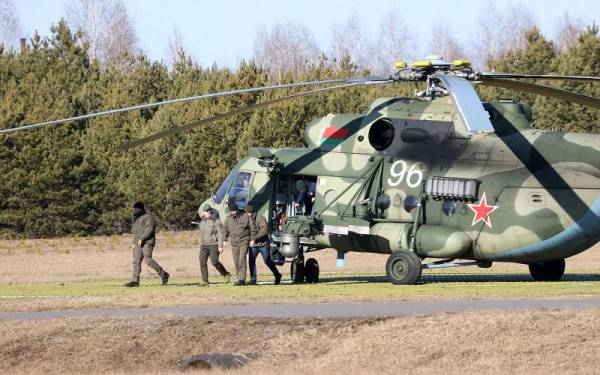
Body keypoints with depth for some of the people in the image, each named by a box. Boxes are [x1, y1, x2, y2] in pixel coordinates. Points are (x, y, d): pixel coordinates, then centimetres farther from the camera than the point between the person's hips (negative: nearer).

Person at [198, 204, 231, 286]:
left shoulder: (216, 221, -4)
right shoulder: (202, 223, 15)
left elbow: (220, 234, -9)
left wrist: (220, 246, -18)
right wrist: (201, 248, 22)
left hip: (214, 245, -6)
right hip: (204, 245, 6)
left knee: (214, 262, -19)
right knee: (202, 262, -8)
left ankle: (226, 274, 1)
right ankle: (204, 281, -6)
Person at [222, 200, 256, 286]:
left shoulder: (245, 217, -5)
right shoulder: (228, 218, 6)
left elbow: (252, 228, 0)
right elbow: (225, 229, 15)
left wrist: (252, 239, -4)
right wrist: (224, 240, 8)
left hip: (244, 242, -5)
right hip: (234, 243, 5)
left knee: (242, 260, -16)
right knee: (236, 262, 5)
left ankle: (241, 279, -19)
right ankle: (240, 279, 13)